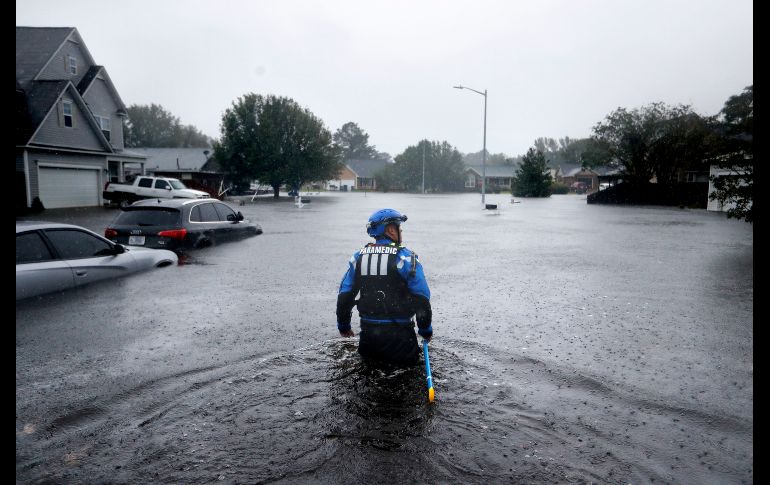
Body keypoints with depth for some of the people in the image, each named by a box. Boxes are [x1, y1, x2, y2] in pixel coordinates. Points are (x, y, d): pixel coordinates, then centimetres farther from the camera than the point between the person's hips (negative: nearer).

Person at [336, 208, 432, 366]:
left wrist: (343, 326, 21)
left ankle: (372, 356, 5)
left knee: (369, 357, 29)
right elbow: (421, 297, -11)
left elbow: (345, 295, 7)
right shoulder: (405, 258, -10)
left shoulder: (358, 257, 4)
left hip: (368, 330, 5)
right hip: (398, 330, -4)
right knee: (409, 359, 16)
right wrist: (426, 330, 3)